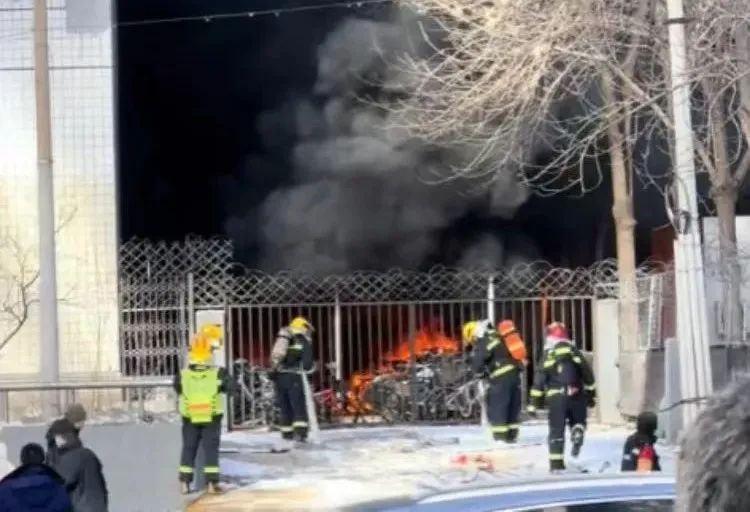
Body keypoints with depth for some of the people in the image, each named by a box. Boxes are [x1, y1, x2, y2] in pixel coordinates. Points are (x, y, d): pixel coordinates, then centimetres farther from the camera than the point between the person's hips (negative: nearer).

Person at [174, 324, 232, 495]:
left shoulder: (183, 375, -9)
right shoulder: (218, 374, -12)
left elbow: (177, 389, 6)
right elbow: (229, 387, 1)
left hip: (190, 419, 2)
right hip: (212, 419, -1)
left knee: (188, 448, 12)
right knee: (211, 449, 5)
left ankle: (184, 482, 12)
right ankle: (212, 482, 3)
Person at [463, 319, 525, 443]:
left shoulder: (484, 341, -7)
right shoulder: (496, 335, 21)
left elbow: (477, 361, -14)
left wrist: (479, 374, 6)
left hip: (502, 378, -9)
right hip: (515, 373, 9)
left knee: (497, 408, -3)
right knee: (513, 407, 14)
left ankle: (500, 438, -5)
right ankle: (512, 436, 20)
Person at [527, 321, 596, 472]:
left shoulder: (547, 356, 2)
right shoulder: (573, 352, 4)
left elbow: (539, 381, -2)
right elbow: (587, 374, 7)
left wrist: (534, 404, 0)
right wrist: (591, 395, 18)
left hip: (555, 397, -1)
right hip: (576, 395, 1)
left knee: (556, 430, 5)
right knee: (578, 421, 22)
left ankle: (556, 463, 1)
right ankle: (577, 434, -11)